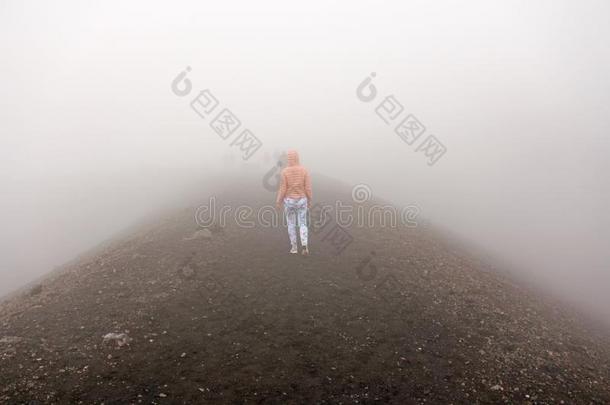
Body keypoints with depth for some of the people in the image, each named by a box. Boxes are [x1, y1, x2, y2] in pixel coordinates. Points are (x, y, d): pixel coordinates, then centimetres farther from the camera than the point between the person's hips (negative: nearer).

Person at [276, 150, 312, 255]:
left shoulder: (284, 171, -13)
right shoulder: (304, 170, -9)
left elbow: (282, 189, -13)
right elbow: (308, 188, -8)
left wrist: (278, 202, 0)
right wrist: (309, 200, 6)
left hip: (289, 201, -1)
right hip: (301, 200, 1)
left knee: (291, 224, 15)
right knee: (302, 224, 11)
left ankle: (294, 247, 19)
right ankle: (304, 247, -3)